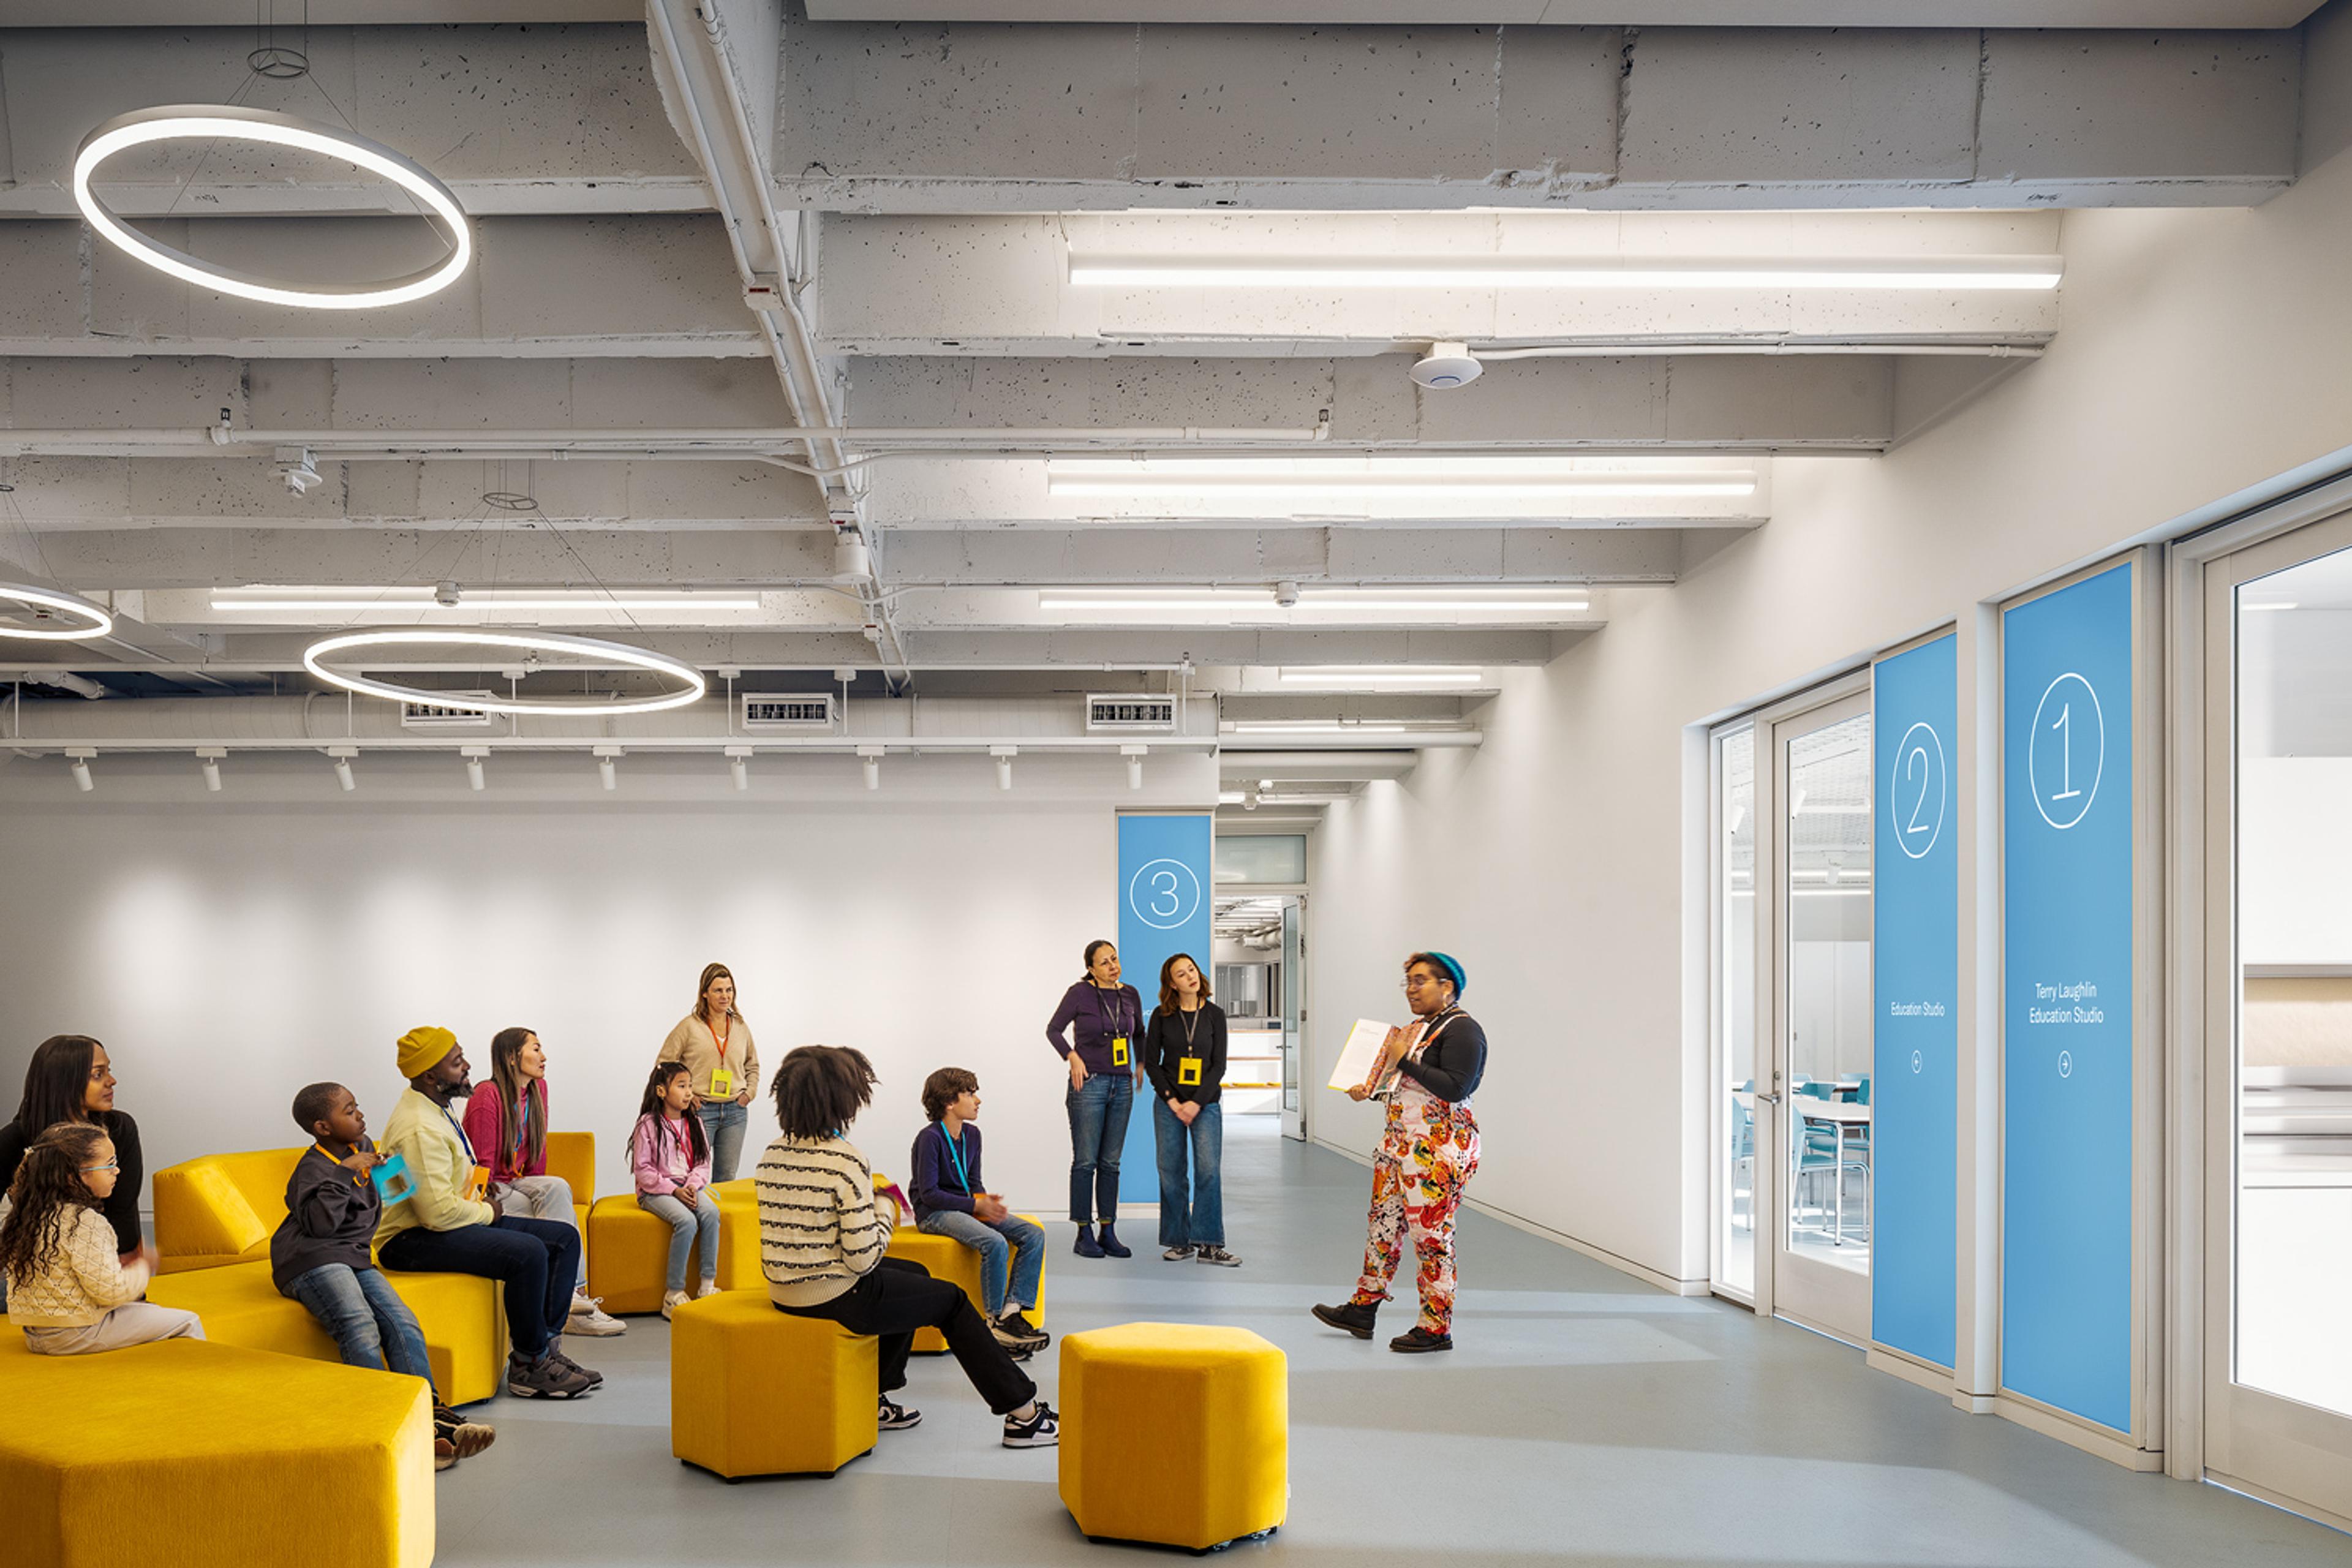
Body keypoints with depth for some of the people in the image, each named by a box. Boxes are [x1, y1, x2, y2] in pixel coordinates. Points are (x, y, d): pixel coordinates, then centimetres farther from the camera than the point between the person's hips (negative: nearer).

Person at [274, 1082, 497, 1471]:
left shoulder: (362, 1147, 18)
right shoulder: (313, 1168, -8)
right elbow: (320, 1222, -26)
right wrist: (346, 1172, -24)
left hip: (354, 1257, 8)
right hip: (314, 1260, -8)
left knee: (404, 1325, -15)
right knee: (361, 1329, -30)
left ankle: (433, 1418, -26)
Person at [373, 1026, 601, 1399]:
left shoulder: (436, 1109, 12)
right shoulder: (418, 1127, -23)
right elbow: (440, 1212, -27)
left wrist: (479, 1193, 11)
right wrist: (487, 1213, -9)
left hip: (449, 1221, 11)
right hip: (413, 1240, -11)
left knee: (565, 1238, 1)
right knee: (528, 1252, -31)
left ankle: (543, 1344, 0)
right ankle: (529, 1367, -18)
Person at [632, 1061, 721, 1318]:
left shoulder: (693, 1124, 11)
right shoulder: (648, 1124, -5)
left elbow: (703, 1162, 11)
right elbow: (643, 1169, -8)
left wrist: (693, 1185, -10)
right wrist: (673, 1190, -17)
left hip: (688, 1187, 5)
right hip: (655, 1191, -5)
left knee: (711, 1212, -27)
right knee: (686, 1221, -32)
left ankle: (708, 1286, -22)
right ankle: (674, 1294, -22)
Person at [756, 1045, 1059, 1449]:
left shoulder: (772, 1156, 3)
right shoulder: (846, 1162, -21)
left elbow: (804, 1229, 10)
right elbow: (863, 1259, -21)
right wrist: (884, 1210, -3)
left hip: (783, 1291, 8)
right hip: (835, 1297, -8)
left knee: (916, 1276, 30)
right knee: (951, 1300, 12)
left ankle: (875, 1399, 33)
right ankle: (1024, 1414, 18)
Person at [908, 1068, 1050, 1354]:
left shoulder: (972, 1134, 10)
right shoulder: (930, 1138, -14)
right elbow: (929, 1193, -17)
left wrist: (986, 1199, -6)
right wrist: (976, 1205, -20)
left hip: (966, 1207, 8)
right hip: (933, 1213, -8)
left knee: (1033, 1234, -9)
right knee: (995, 1243, -32)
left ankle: (1012, 1313, -15)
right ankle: (995, 1322, -17)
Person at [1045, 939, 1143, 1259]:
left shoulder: (1130, 995, 7)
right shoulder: (1080, 992, -7)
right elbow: (1054, 1030, -2)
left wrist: (1142, 1064, 11)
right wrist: (1072, 1057, -16)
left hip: (1122, 1085, 5)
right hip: (1089, 1084, -5)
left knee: (1110, 1162, 8)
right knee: (1085, 1161, -3)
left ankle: (1108, 1233, 13)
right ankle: (1084, 1234, 3)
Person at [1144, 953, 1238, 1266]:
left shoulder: (1214, 1014, 1)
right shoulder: (1162, 1015, 1)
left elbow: (1218, 1065, -1)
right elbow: (1151, 1062, 2)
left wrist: (1196, 1103, -10)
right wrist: (1173, 1101, -6)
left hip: (1206, 1103, -1)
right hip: (1168, 1103, 1)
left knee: (1208, 1169, -11)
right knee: (1171, 1171, 1)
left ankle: (1208, 1243, -7)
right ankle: (1180, 1241, 11)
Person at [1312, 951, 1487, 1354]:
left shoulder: (1462, 1030, -12)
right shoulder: (1418, 1027, 17)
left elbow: (1454, 1088, -23)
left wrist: (1404, 1061, -19)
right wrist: (1370, 1090, 8)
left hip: (1439, 1148, -10)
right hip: (1400, 1141, 10)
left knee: (1432, 1235, -3)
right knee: (1383, 1225, 14)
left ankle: (1436, 1328, 7)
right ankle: (1362, 1309, 24)